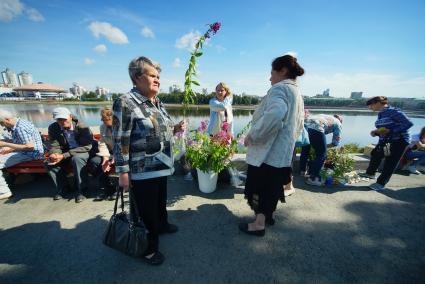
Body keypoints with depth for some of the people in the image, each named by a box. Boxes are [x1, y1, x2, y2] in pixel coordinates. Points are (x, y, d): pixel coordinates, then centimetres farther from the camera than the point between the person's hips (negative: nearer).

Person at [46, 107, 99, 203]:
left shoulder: (82, 127, -21)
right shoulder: (53, 128, -5)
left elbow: (86, 146, -26)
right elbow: (55, 146, -5)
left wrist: (64, 156, -33)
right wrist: (53, 155, -31)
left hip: (85, 151, -6)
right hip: (67, 153, 6)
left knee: (76, 158, -36)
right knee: (49, 163, -15)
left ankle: (81, 189, -19)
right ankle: (62, 188, 8)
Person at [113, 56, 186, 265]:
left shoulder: (157, 103, 8)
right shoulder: (125, 103, -16)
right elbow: (120, 141, -17)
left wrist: (176, 128, 1)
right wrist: (123, 172, -16)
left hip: (162, 166, 8)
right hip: (142, 170, -8)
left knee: (161, 200, 26)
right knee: (146, 210, 10)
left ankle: (162, 224, 53)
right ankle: (148, 248, 33)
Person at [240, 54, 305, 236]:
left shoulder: (279, 88, -13)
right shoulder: (297, 93, 17)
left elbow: (275, 114, -35)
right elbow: (298, 125, 22)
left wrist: (252, 135, -26)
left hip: (268, 150, -9)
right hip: (283, 150, 9)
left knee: (260, 186, 4)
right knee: (272, 185, 21)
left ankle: (259, 224, 18)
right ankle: (268, 215, 38)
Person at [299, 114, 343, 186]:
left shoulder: (325, 116, 41)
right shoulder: (338, 124, 26)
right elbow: (335, 143, 20)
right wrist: (325, 146, 36)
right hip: (316, 128, -6)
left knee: (305, 151, 23)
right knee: (322, 155, 8)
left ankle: (302, 171, 40)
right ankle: (313, 178, 7)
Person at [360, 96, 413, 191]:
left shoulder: (394, 111, -17)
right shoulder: (381, 114, 6)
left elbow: (408, 123, -21)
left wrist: (390, 131, -26)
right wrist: (376, 132, -4)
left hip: (398, 141, -8)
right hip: (384, 141, 8)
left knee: (390, 163, 0)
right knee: (375, 155, 18)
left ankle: (381, 183, 9)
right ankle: (370, 173, 38)